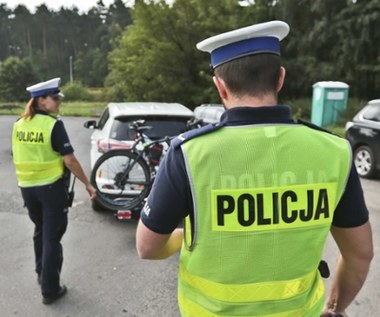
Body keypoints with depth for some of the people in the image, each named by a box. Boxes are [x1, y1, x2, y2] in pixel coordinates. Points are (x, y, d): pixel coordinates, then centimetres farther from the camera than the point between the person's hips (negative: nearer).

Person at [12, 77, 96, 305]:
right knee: (52, 237, 5)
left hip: (27, 187, 7)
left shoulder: (19, 124, 3)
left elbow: (19, 157, 11)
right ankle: (50, 289, 14)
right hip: (52, 187, -6)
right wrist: (88, 184, -11)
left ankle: (42, 274, 40)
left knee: (40, 231, 25)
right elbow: (70, 160, -20)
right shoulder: (53, 124, -17)